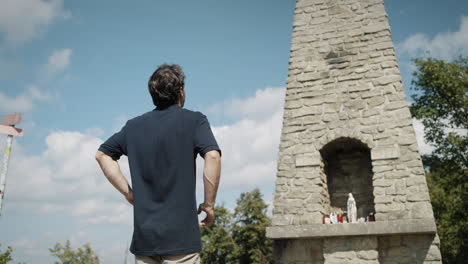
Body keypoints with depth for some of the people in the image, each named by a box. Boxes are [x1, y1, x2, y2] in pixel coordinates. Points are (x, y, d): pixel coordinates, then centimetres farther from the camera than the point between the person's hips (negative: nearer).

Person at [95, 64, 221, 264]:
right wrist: (209, 204, -8)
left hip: (143, 234, 5)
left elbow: (102, 154, 14)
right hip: (181, 233, -4)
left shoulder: (134, 126, 11)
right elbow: (212, 157, -18)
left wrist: (129, 193, 12)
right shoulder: (194, 120, -4)